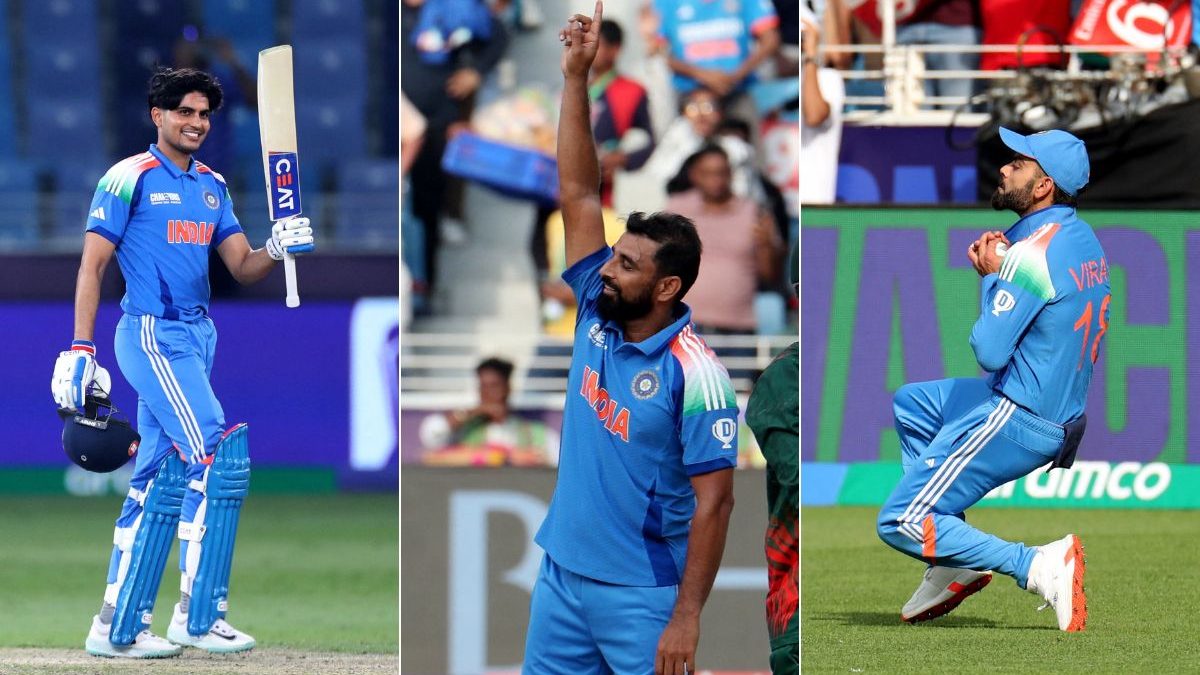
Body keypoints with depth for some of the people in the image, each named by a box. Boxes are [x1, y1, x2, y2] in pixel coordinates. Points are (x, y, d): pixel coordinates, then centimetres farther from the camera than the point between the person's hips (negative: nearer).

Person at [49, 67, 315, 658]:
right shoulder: (129, 179, -5)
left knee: (160, 482, 8)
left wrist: (277, 249, -11)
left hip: (198, 339, 8)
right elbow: (92, 266, -8)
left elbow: (243, 268, 12)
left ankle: (118, 626, 13)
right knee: (219, 454, -17)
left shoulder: (212, 186, 15)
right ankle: (197, 615, -15)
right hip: (151, 336, -8)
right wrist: (80, 349, -15)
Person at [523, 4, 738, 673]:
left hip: (642, 594, -7)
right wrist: (577, 77, 0)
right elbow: (578, 193, 6)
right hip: (563, 577, 7)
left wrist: (687, 618, -21)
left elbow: (714, 502, -16)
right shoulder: (597, 317, 4)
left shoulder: (695, 372, -15)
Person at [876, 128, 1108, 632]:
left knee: (901, 524, -7)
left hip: (1018, 420, -10)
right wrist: (998, 270, 2)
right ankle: (955, 566, 24)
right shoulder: (1084, 240, 8)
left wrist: (991, 278, -8)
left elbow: (989, 353, -22)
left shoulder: (1033, 253, -22)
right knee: (910, 402, 31)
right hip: (1065, 411, 10)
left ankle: (1039, 567, -15)